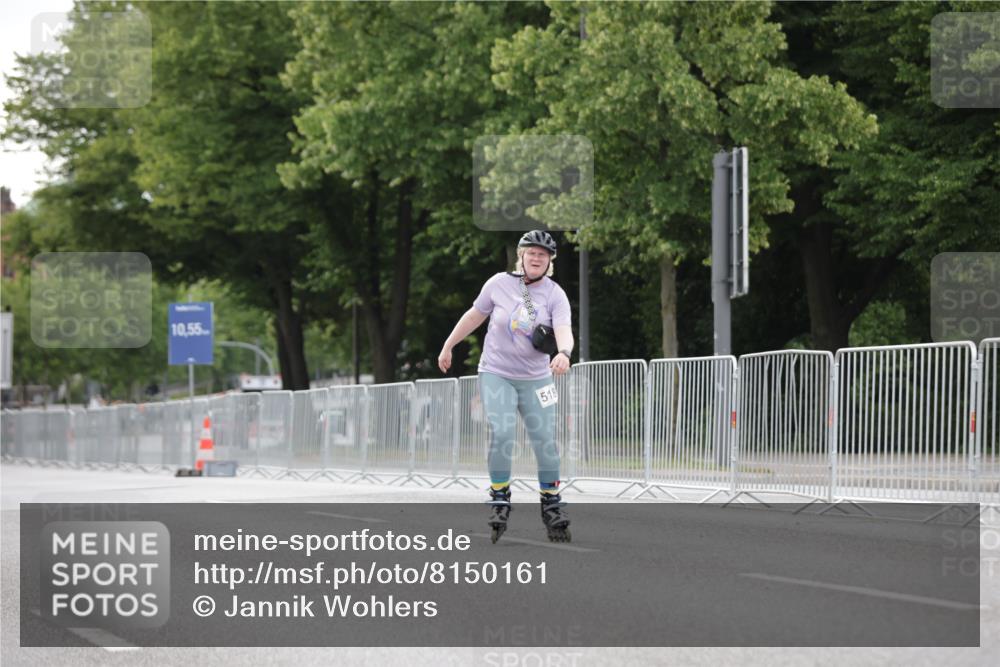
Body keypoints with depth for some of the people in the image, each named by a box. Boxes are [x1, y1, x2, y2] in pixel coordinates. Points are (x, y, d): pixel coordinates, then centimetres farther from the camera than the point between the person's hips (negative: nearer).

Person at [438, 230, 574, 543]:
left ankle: (551, 504, 12)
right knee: (501, 434, -17)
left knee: (545, 441, -4)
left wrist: (563, 353, -43)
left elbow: (563, 330, -21)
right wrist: (448, 347, 16)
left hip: (536, 378, 1)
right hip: (496, 374, -1)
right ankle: (500, 501, -2)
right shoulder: (499, 284, -4)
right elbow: (475, 315, 10)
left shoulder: (555, 294, -6)